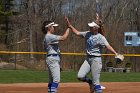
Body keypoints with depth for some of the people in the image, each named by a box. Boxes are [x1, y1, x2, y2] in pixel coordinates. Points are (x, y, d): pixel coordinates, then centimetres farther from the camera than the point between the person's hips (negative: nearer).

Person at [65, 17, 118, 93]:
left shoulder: (100, 37, -11)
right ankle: (90, 82, 21)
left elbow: (108, 46, -23)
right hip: (88, 59, 6)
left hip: (96, 59, -6)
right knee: (80, 76, -8)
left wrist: (115, 53, -38)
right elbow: (77, 33, 19)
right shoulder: (87, 34, 8)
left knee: (95, 80, -6)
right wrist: (70, 25, 12)